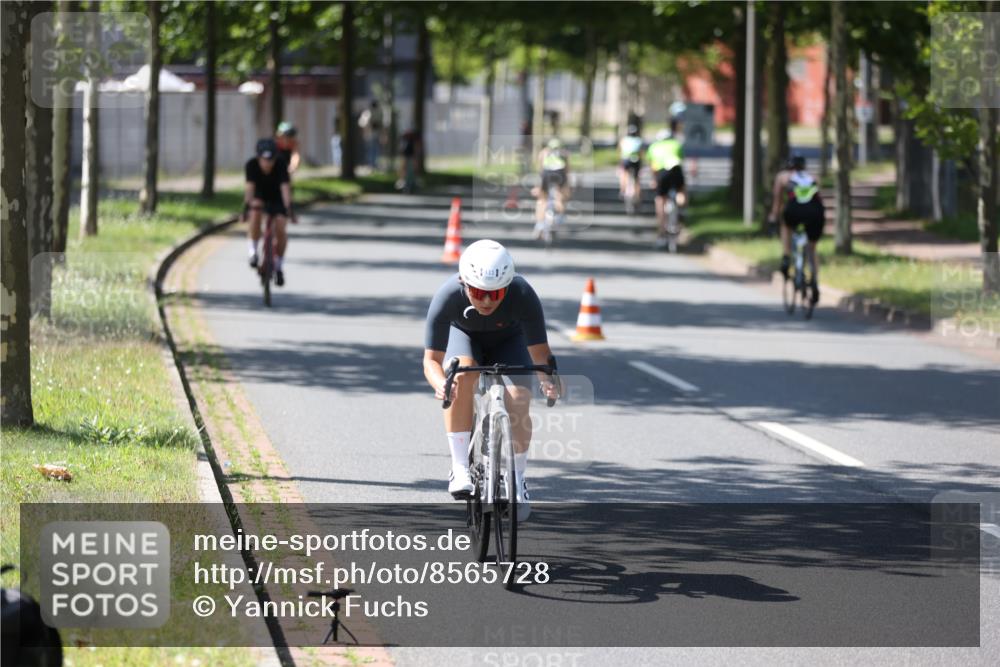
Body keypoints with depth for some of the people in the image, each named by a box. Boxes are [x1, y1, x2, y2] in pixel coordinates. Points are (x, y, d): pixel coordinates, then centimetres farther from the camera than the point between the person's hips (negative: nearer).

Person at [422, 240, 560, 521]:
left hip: (508, 342, 0)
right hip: (464, 336, 0)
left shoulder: (523, 295, -37)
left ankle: (517, 480, 5)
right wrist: (440, 384, -56)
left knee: (517, 404, -22)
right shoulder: (448, 297, -37)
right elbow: (432, 359, -34)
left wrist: (548, 379, -54)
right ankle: (460, 468, -25)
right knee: (462, 374, -34)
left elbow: (540, 352, -33)